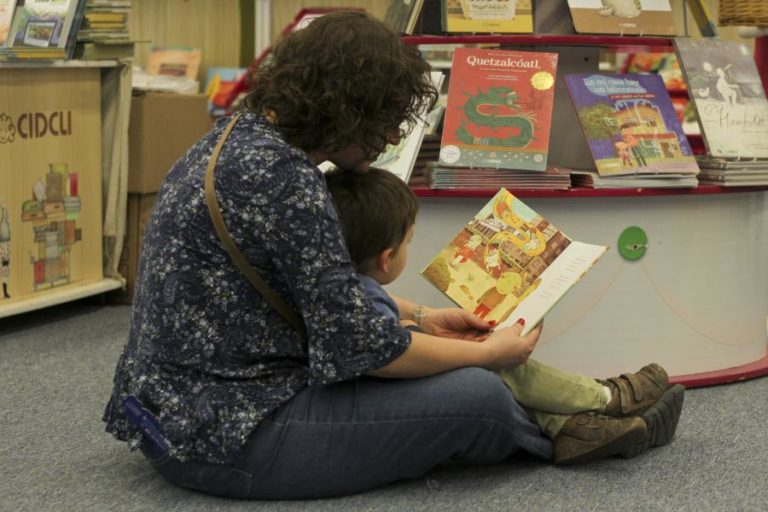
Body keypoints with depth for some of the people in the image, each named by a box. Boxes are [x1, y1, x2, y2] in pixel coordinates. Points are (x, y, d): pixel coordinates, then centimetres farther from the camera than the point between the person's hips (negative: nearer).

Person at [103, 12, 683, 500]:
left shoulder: (244, 132, 6)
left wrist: (421, 316, 16)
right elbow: (358, 346, -21)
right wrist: (489, 353, -6)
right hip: (227, 436, -10)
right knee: (478, 395, -7)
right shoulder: (282, 179, -24)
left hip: (174, 404, 10)